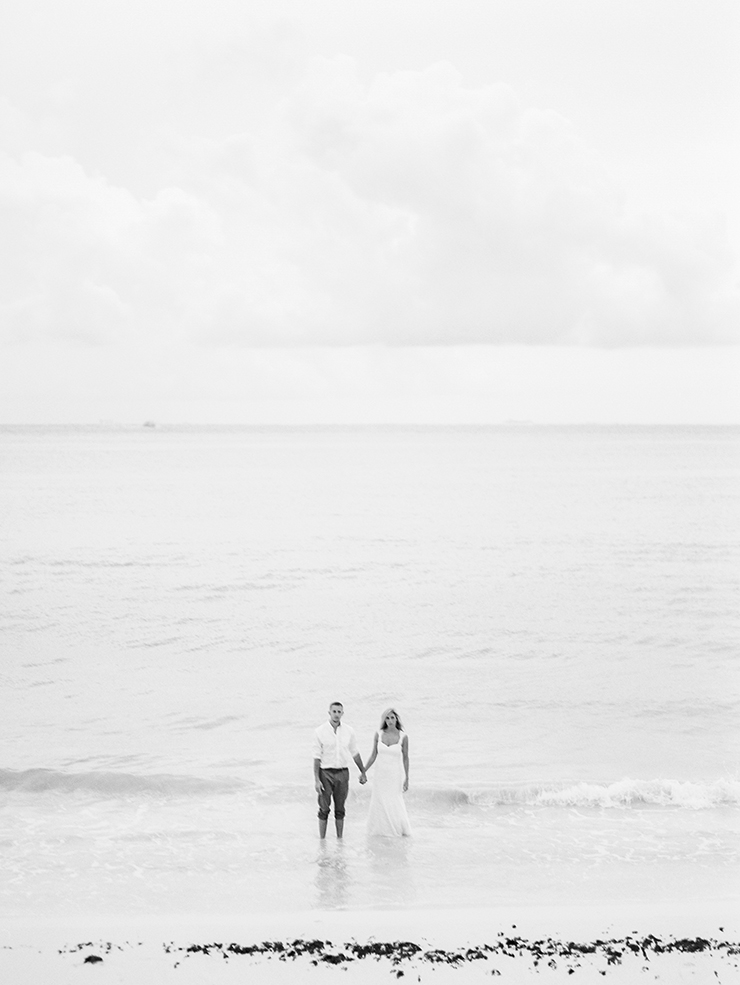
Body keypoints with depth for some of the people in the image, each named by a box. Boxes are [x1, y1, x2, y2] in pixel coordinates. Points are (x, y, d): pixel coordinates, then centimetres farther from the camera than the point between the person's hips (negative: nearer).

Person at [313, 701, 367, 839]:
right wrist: (316, 779, -11)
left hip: (342, 773, 3)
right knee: (324, 809, 0)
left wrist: (363, 772, 17)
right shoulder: (320, 732, -7)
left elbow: (355, 753, 13)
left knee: (340, 809, 8)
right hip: (325, 773, -3)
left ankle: (340, 839, 16)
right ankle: (322, 840, 8)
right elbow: (317, 757, -7)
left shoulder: (348, 732, 2)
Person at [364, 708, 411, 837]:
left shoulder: (403, 737, -9)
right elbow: (373, 756, 4)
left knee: (393, 805, 0)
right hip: (380, 774, 2)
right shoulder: (378, 734, -4)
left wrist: (407, 779, -2)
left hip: (395, 775, -2)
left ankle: (399, 828, 24)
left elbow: (405, 758, -1)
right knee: (379, 804, 5)